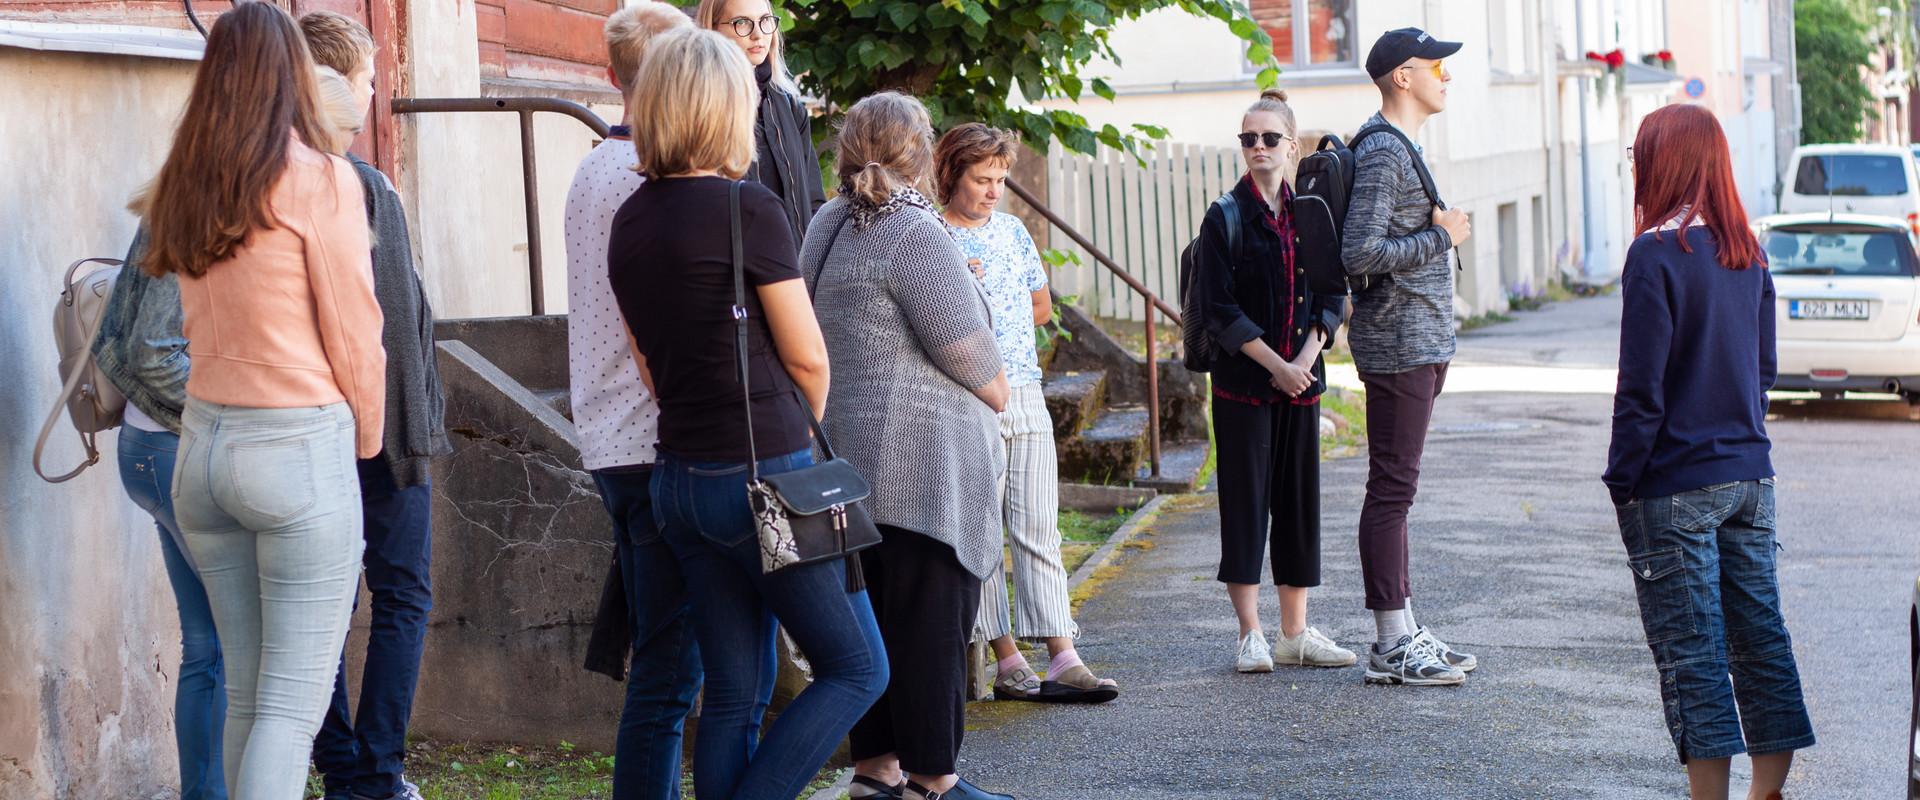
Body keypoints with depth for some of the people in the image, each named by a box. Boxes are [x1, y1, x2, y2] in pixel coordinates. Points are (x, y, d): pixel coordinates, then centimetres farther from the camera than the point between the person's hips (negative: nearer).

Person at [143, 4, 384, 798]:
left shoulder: (182, 187, 8)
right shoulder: (320, 181, -10)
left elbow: (196, 322, 10)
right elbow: (354, 337, -7)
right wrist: (365, 438, 9)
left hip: (205, 443, 6)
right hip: (299, 448, -6)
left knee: (247, 693, 13)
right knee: (293, 705, -4)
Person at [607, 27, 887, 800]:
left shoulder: (630, 220, 9)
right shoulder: (747, 208, -13)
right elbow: (807, 357, -6)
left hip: (679, 476, 7)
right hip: (764, 475, -7)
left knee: (735, 694, 11)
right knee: (857, 669, 5)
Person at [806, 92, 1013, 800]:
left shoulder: (829, 226, 13)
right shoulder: (914, 233, -15)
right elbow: (965, 343, -13)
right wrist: (995, 390, 6)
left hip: (850, 448, 9)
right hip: (921, 454, -9)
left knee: (874, 613, 12)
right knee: (931, 619, -3)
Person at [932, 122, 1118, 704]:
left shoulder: (1012, 230, 14)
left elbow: (1042, 307, 20)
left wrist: (983, 317, 9)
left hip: (1025, 395, 5)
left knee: (1039, 528, -1)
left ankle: (1062, 657, -5)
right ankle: (1008, 662, 2)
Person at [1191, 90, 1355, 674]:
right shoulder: (1224, 218, -3)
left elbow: (1332, 297, 7)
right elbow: (1220, 309, -9)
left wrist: (1307, 355, -9)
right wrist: (1274, 364, -14)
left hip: (1301, 380, 4)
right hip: (1242, 382, -4)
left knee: (1300, 498, 7)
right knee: (1246, 500, -2)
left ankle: (1295, 632, 14)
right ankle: (1250, 634, 3)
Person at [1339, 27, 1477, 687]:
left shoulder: (1403, 149, 18)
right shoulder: (1382, 154, -14)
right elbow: (1361, 253, -22)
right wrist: (1441, 238, -14)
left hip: (1420, 343, 10)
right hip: (1398, 345, -10)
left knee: (1397, 488, 13)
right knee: (1391, 490, -7)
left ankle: (1404, 634, 18)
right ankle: (1392, 649, -5)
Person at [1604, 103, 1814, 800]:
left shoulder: (1657, 254, -15)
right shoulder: (1748, 254, 7)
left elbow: (1642, 387, -15)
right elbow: (1764, 368, 14)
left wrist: (1623, 478, -8)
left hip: (1675, 486, -7)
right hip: (1749, 475, 7)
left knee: (1691, 650, -2)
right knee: (1759, 636, 11)